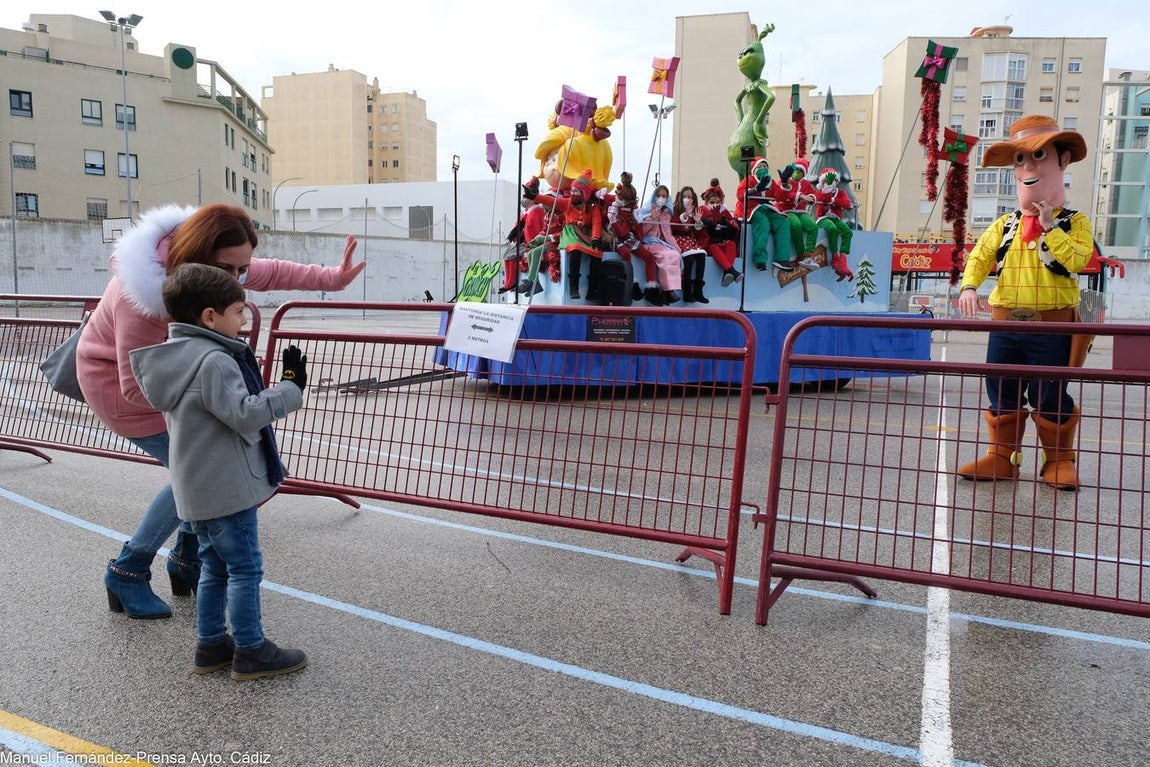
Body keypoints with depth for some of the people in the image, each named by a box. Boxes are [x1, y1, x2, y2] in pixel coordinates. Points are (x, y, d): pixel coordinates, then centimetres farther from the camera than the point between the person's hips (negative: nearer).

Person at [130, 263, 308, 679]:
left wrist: (242, 376, 16)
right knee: (245, 568, 1)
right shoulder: (214, 361, -21)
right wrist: (291, 387, -20)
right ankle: (251, 651, 11)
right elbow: (245, 415, -25)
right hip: (227, 488, -10)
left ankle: (210, 645, 28)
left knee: (216, 567, 19)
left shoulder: (179, 356, 10)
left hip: (199, 488, 10)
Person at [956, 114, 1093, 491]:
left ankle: (1060, 460, 18)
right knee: (1001, 393, 8)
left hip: (1051, 324, -3)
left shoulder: (1073, 222, 1)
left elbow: (1074, 260, -15)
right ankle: (1001, 456, 19)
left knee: (1050, 397, 2)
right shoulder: (1005, 225, 10)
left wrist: (1049, 228, -16)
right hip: (1005, 322, 4)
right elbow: (980, 256, 0)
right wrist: (969, 286, -17)